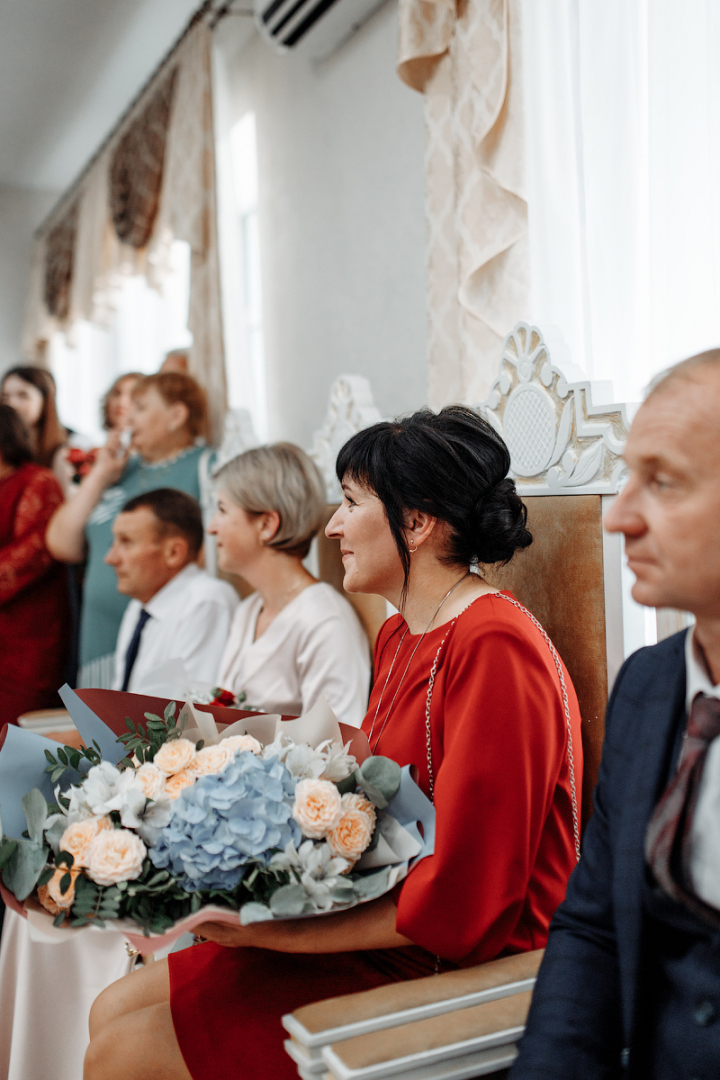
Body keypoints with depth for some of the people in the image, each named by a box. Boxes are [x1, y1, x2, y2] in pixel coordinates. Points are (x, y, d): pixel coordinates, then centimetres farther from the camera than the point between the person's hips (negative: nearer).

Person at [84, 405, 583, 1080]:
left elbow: (460, 905, -22)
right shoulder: (399, 637, 11)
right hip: (377, 941, 9)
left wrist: (276, 930, -18)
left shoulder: (494, 646, -21)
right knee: (114, 1013, 6)